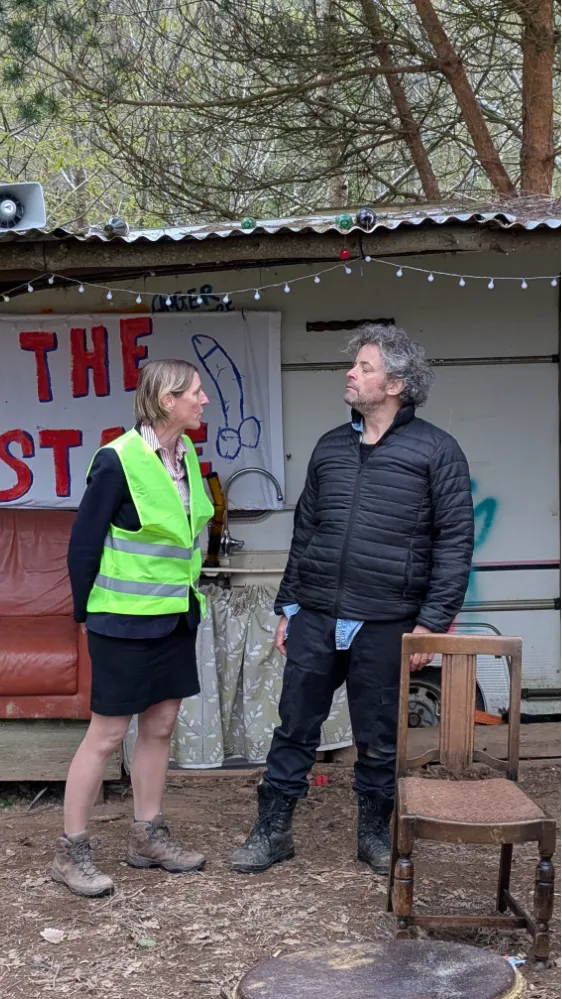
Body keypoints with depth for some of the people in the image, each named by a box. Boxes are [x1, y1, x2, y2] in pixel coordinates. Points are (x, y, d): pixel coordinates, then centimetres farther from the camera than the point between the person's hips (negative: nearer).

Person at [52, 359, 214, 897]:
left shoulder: (186, 455, 4)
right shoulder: (118, 460, -19)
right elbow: (83, 543, -11)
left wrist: (188, 596, 16)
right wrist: (88, 613, -4)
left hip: (176, 615, 7)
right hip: (126, 620, -7)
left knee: (159, 725, 14)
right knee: (107, 733, 0)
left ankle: (147, 835, 28)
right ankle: (70, 851, 13)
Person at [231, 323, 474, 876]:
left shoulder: (436, 450, -3)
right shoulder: (330, 447, 11)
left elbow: (455, 540, -6)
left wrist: (432, 622, -12)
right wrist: (288, 606, 12)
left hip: (384, 626, -4)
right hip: (315, 618, 4)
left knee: (378, 739, 10)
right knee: (294, 727, 9)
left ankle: (375, 832, 29)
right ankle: (272, 830, 22)